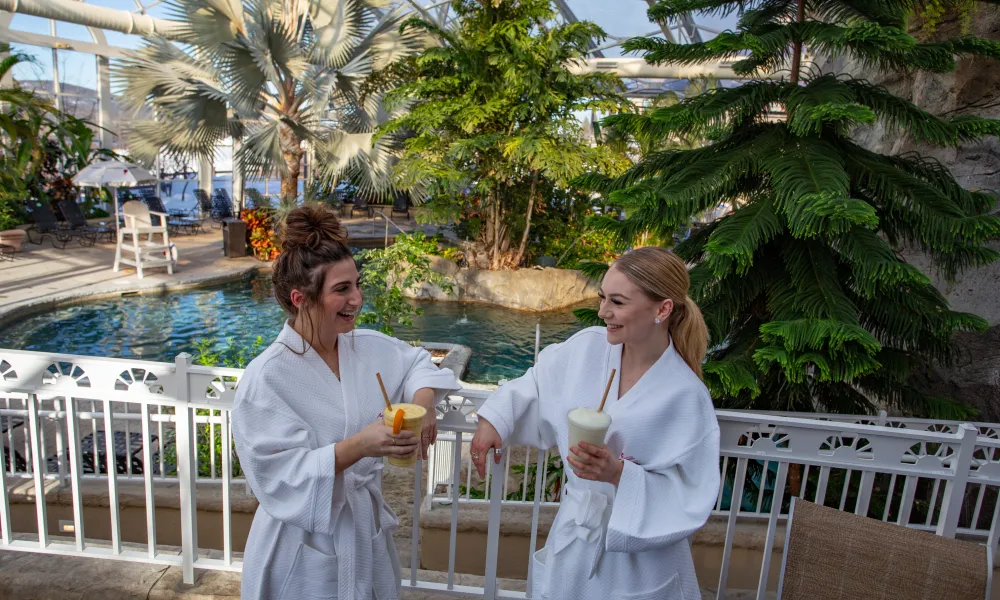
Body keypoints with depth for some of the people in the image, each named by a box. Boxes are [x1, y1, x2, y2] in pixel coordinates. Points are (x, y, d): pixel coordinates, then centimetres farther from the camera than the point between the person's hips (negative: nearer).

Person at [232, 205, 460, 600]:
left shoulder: (365, 346, -5)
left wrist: (424, 397, -9)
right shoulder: (266, 378, -21)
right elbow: (279, 476, -23)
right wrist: (358, 446, -35)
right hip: (305, 552, -5)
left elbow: (415, 361, 13)